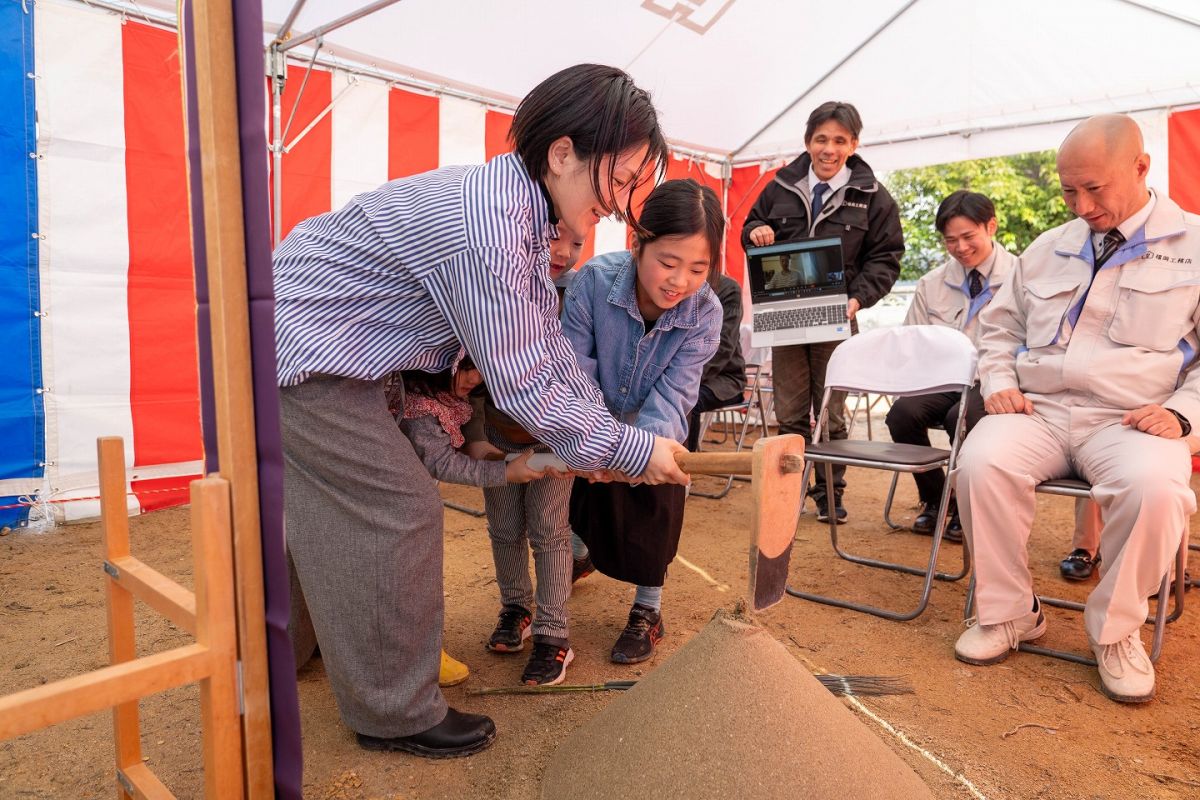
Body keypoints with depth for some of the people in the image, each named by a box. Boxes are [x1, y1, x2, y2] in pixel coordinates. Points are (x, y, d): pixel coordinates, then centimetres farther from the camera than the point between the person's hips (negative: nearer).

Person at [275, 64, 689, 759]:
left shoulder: (523, 207, -1)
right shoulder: (483, 226, -32)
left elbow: (548, 338, 4)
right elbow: (521, 383, -28)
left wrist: (601, 424, -1)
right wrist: (629, 450, -18)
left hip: (314, 340, 10)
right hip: (298, 343, -10)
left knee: (339, 506, 20)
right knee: (399, 510, -5)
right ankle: (395, 713, 13)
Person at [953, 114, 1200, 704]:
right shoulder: (1048, 249, 18)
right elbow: (1000, 326, 24)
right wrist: (999, 383, 6)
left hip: (1131, 420, -2)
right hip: (1037, 411, 3)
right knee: (979, 465, -29)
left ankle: (1115, 630, -7)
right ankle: (1007, 612, -7)